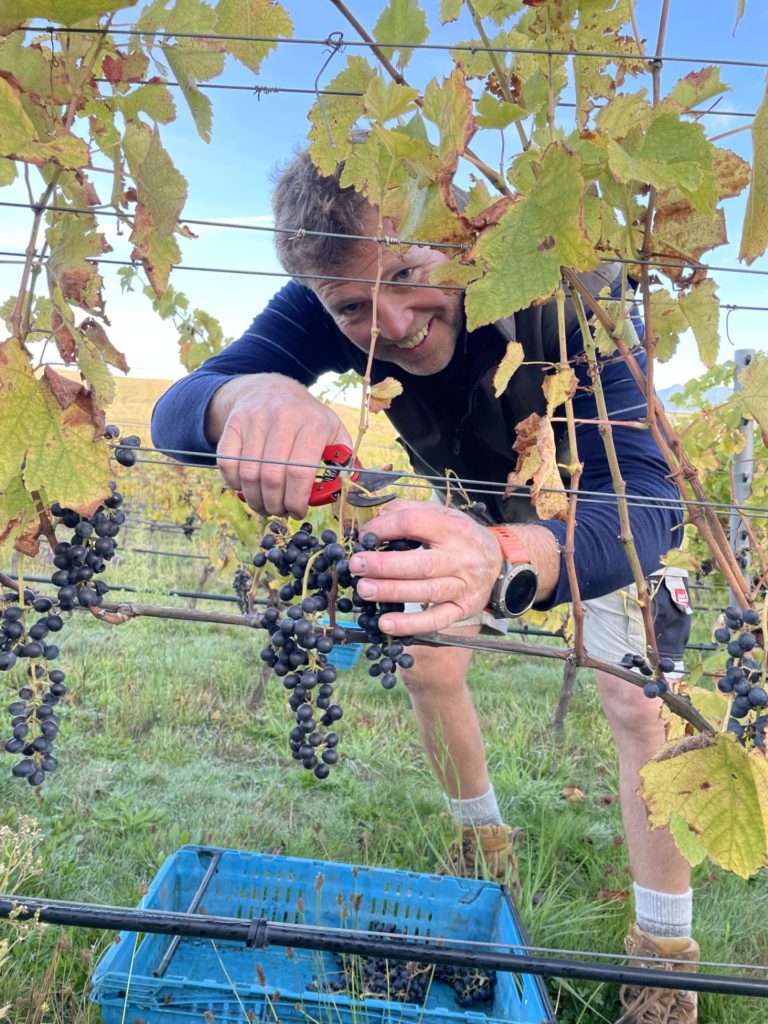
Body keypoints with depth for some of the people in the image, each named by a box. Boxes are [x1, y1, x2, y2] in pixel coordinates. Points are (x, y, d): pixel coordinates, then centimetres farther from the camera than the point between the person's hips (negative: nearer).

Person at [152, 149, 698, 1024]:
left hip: (598, 506, -3)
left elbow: (640, 500, -52)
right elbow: (173, 415, -38)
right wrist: (246, 395, -64)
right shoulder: (328, 307, -29)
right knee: (427, 669, 5)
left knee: (640, 706, -10)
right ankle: (484, 845, 34)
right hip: (470, 503, 4)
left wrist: (507, 562, -74)